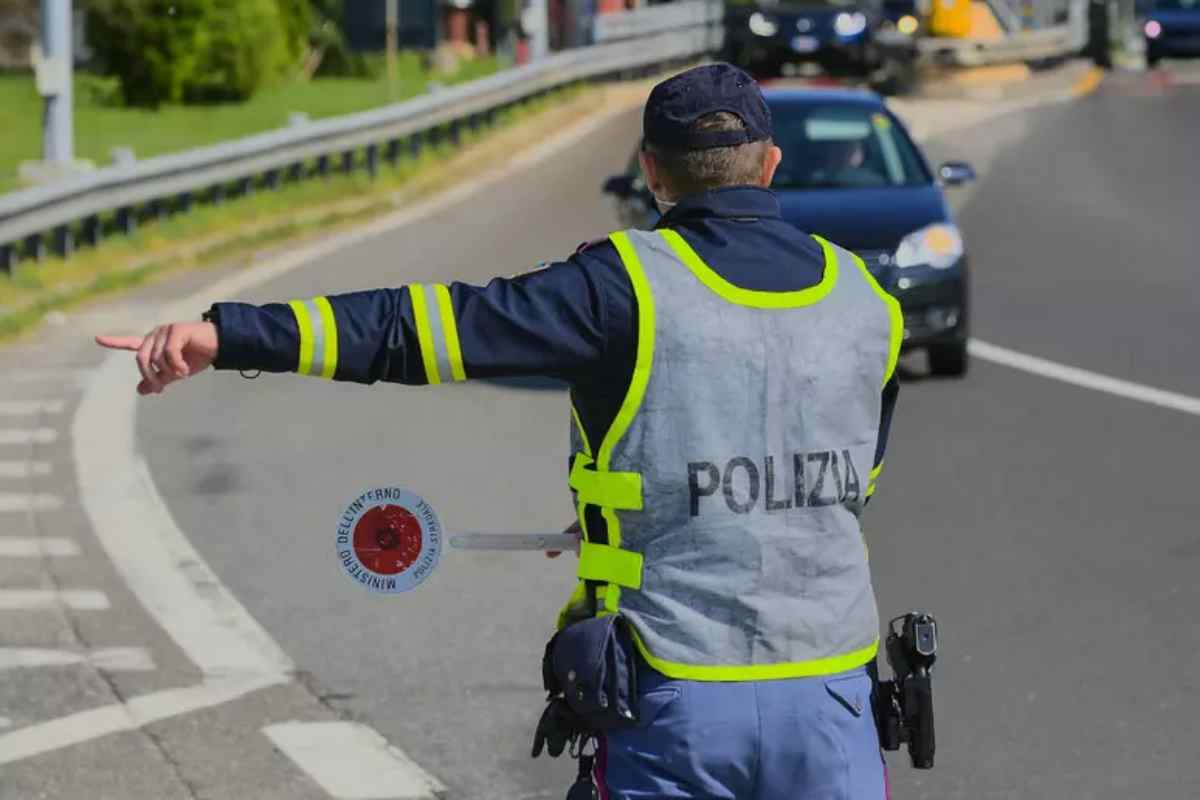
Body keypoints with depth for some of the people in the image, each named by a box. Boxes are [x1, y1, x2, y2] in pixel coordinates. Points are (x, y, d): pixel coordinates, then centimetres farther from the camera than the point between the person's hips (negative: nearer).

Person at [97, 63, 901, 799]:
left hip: (676, 701, -3)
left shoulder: (631, 285, -9)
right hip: (828, 700, 3)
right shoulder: (866, 302, 6)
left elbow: (436, 324, -17)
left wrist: (229, 334, -20)